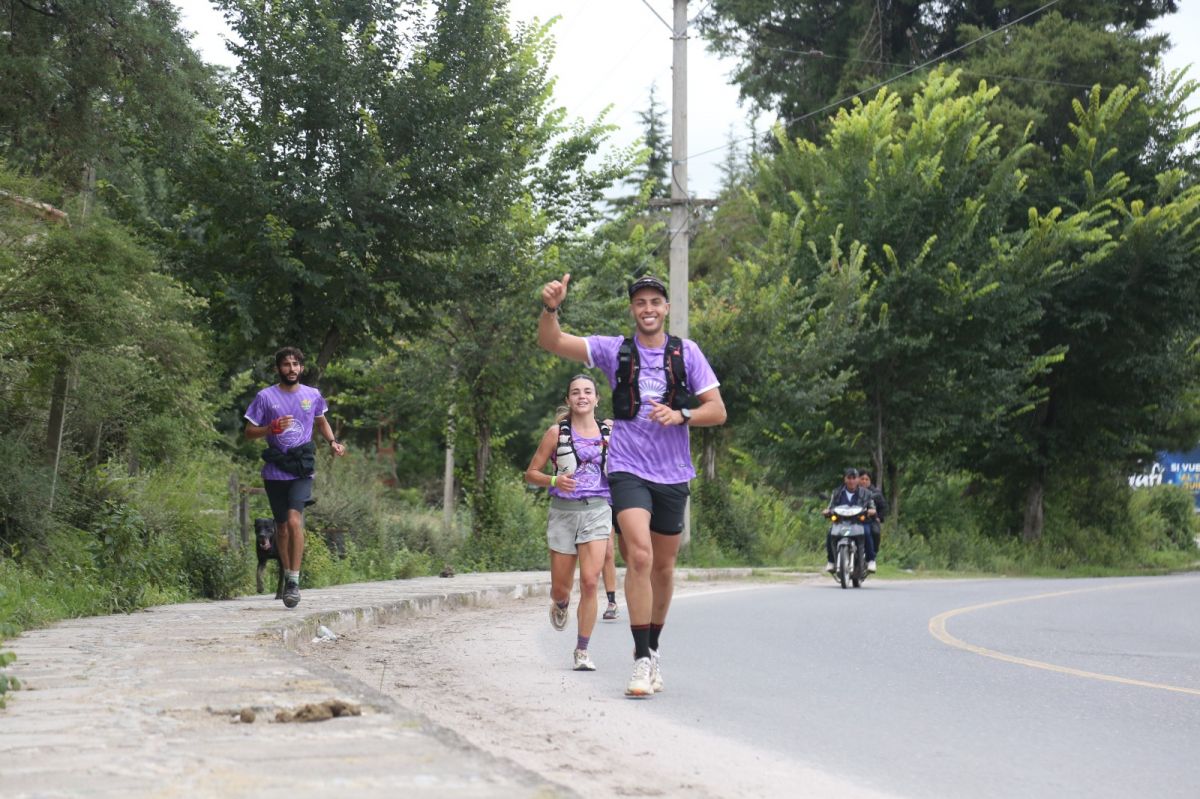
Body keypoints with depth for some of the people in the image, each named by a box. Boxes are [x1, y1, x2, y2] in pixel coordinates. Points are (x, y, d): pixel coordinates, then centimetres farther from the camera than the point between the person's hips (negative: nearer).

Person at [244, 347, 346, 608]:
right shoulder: (265, 397, -1)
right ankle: (287, 577, 27)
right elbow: (249, 432, 2)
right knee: (281, 526, 11)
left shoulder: (313, 396, 5)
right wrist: (271, 428, -16)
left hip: (302, 470, -1)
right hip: (275, 471, 1)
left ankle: (294, 580, -17)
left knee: (294, 520, -19)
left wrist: (332, 442, 7)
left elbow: (321, 421, 25)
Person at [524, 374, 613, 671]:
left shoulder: (609, 433, 7)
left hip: (597, 511, 0)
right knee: (560, 588, 6)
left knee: (590, 581, -15)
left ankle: (582, 651, -5)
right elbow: (531, 474, 3)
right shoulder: (556, 432, 1)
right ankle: (560, 605, 46)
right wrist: (554, 480, -16)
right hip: (564, 511, 0)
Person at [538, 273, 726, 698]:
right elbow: (551, 341, -3)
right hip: (627, 469, -2)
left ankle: (653, 650, 31)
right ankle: (642, 660, -16)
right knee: (639, 557, -20)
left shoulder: (686, 352, 4)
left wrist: (680, 415, -16)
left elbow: (717, 410, 3)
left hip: (672, 475, 2)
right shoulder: (615, 349, 2)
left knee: (663, 568, 12)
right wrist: (550, 308, -22)